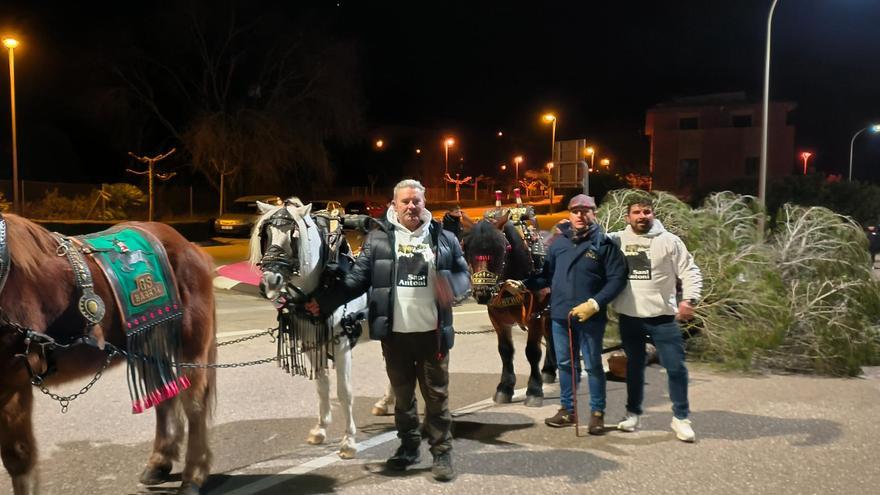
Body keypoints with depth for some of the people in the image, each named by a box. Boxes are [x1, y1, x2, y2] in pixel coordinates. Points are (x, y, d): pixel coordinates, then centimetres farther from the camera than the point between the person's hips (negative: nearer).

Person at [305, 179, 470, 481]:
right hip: (394, 332, 1)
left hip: (432, 331, -1)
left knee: (437, 394, 10)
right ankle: (408, 446, 35)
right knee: (402, 394, 17)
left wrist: (455, 288, -20)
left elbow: (463, 274, 4)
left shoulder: (443, 237, 1)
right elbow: (358, 278, -1)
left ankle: (442, 452, 23)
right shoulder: (378, 238, 0)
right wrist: (326, 301, -12)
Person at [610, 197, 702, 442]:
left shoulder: (669, 240, -3)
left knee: (676, 366, 0)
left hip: (662, 316, -1)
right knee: (634, 365, 15)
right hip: (629, 316, 2)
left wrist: (689, 299, -14)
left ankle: (681, 417, 16)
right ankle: (632, 412, 30)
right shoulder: (617, 240, 2)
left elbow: (690, 271, -3)